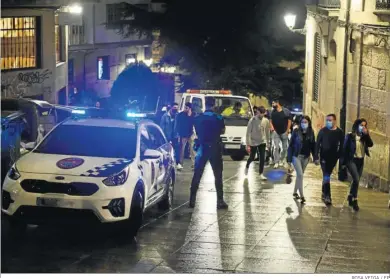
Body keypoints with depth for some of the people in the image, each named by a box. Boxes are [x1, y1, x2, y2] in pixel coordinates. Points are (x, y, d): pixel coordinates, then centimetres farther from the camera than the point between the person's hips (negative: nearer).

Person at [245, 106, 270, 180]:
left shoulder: (266, 121, -4)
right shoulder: (252, 120, -16)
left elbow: (267, 132, 8)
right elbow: (248, 133, -14)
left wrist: (267, 142, 11)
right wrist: (248, 145, -15)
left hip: (262, 142, 3)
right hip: (253, 142, -3)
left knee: (262, 158, -4)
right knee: (252, 158, 10)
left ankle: (261, 174, 5)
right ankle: (247, 167, 40)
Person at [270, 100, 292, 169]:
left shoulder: (286, 111, -6)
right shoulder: (273, 112, 4)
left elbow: (289, 121, -3)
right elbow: (271, 121, 12)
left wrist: (287, 131, -8)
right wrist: (272, 127, -7)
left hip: (284, 132, -1)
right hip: (276, 132, 1)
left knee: (285, 148, 8)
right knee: (276, 147, -9)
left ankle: (281, 160, 26)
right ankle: (276, 162, -9)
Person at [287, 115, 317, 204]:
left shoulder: (311, 133, 1)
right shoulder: (296, 132, -9)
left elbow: (313, 146, 6)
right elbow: (291, 145, -6)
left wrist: (315, 157, 0)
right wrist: (289, 159, -8)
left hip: (306, 157, 4)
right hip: (296, 156, -4)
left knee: (299, 175, 14)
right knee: (300, 175, -11)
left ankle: (295, 192, 30)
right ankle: (302, 196, -10)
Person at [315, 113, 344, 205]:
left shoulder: (339, 132, 1)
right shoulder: (323, 131, -4)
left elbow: (341, 146, 5)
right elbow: (317, 144, -3)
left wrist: (340, 157, -1)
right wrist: (316, 157, -8)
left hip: (333, 157, 2)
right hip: (324, 157, -2)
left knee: (327, 176, 13)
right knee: (326, 176, -9)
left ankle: (324, 193, 27)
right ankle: (327, 196, -11)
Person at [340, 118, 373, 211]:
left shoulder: (364, 136, 6)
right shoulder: (350, 135, -8)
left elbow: (371, 144, -8)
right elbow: (345, 148, -6)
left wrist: (366, 135, -17)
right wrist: (343, 162, -7)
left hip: (361, 161, 6)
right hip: (351, 160, -6)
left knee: (356, 180, 12)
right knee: (356, 179, -18)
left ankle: (350, 198, 30)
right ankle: (355, 201, -11)